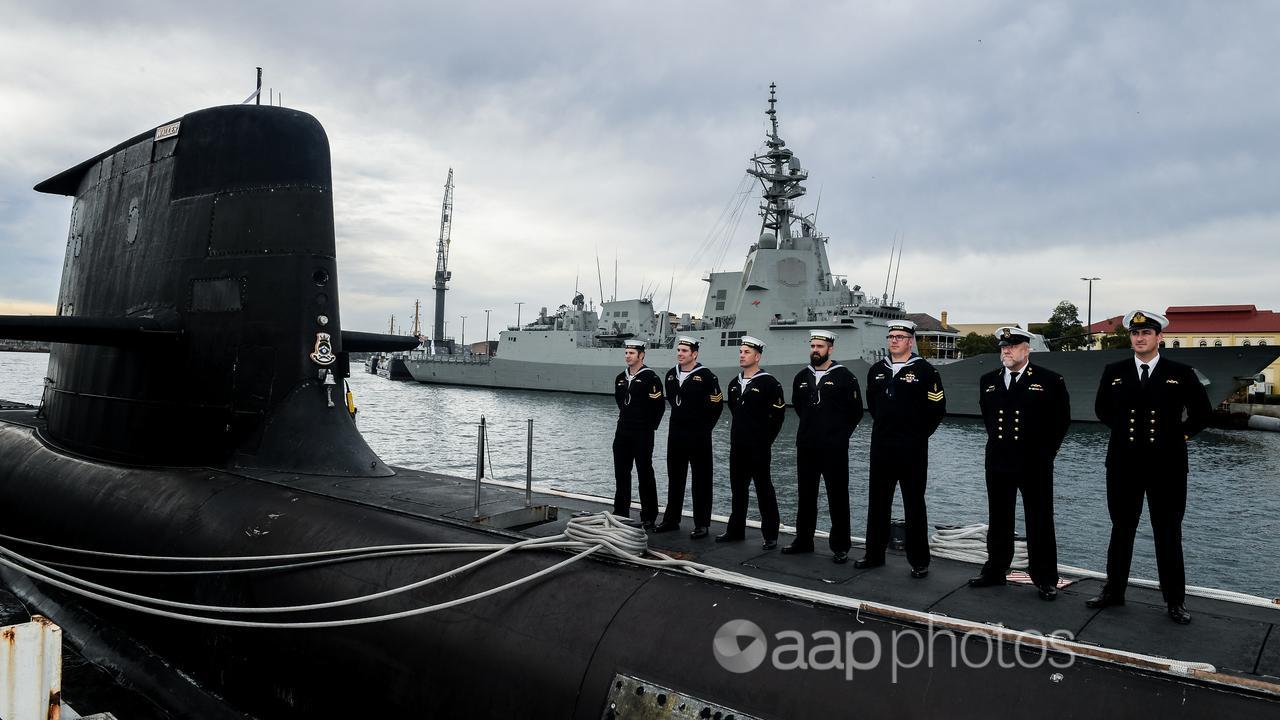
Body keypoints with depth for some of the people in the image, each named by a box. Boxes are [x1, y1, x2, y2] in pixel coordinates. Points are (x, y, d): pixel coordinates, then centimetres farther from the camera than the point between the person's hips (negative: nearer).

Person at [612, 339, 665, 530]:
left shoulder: (650, 378, -11)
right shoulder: (620, 378, 11)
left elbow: (659, 405, -12)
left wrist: (650, 426, -4)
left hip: (642, 434, -7)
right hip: (622, 432, 7)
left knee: (645, 474, -2)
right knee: (621, 474, 11)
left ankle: (649, 518, 4)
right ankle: (621, 513, 22)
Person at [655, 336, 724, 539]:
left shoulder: (706, 376, -12)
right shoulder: (671, 374, 7)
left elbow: (716, 404, -9)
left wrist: (704, 427, -3)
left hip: (698, 436, -6)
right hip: (675, 433, 6)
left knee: (701, 480, 2)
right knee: (674, 478, 14)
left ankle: (701, 524, 9)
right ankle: (671, 520, 24)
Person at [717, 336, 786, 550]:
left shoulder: (769, 383, -10)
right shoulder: (734, 384, 11)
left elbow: (778, 414, -8)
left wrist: (765, 439, -3)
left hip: (759, 449, -6)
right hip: (737, 447, 7)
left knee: (764, 490, 1)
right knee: (738, 490, 14)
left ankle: (770, 536, 9)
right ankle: (736, 530, 25)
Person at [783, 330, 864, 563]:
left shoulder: (844, 376, -6)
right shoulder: (801, 377, 9)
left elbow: (856, 411, -1)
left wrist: (839, 435, 3)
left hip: (834, 449, -5)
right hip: (806, 447, 5)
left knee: (838, 497, 1)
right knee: (805, 496, 13)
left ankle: (840, 547, 10)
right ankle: (803, 541, 24)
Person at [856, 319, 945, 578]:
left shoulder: (925, 370, -6)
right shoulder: (876, 370, 9)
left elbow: (937, 408, -4)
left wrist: (918, 435, 0)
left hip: (912, 450, -5)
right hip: (881, 447, 5)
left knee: (914, 505, 2)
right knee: (877, 503, 11)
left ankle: (919, 562, 12)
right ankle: (874, 554, 22)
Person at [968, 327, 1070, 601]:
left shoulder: (1050, 381, -4)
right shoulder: (988, 381, 8)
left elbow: (1062, 419, 2)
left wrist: (1045, 450, 2)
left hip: (1034, 464, -4)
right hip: (998, 462, 4)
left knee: (1040, 521, 3)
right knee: (998, 520, 11)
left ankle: (1045, 579, 12)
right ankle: (995, 571, 21)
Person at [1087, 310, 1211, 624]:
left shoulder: (1181, 373, -2)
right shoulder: (1114, 372, 3)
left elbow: (1202, 411, 8)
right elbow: (1101, 408, 17)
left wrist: (1180, 434, 2)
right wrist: (1123, 431, 9)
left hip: (1166, 466, -2)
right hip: (1123, 465, 2)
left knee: (1168, 534, 6)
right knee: (1121, 530, 11)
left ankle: (1175, 601, 17)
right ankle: (1113, 591, 21)